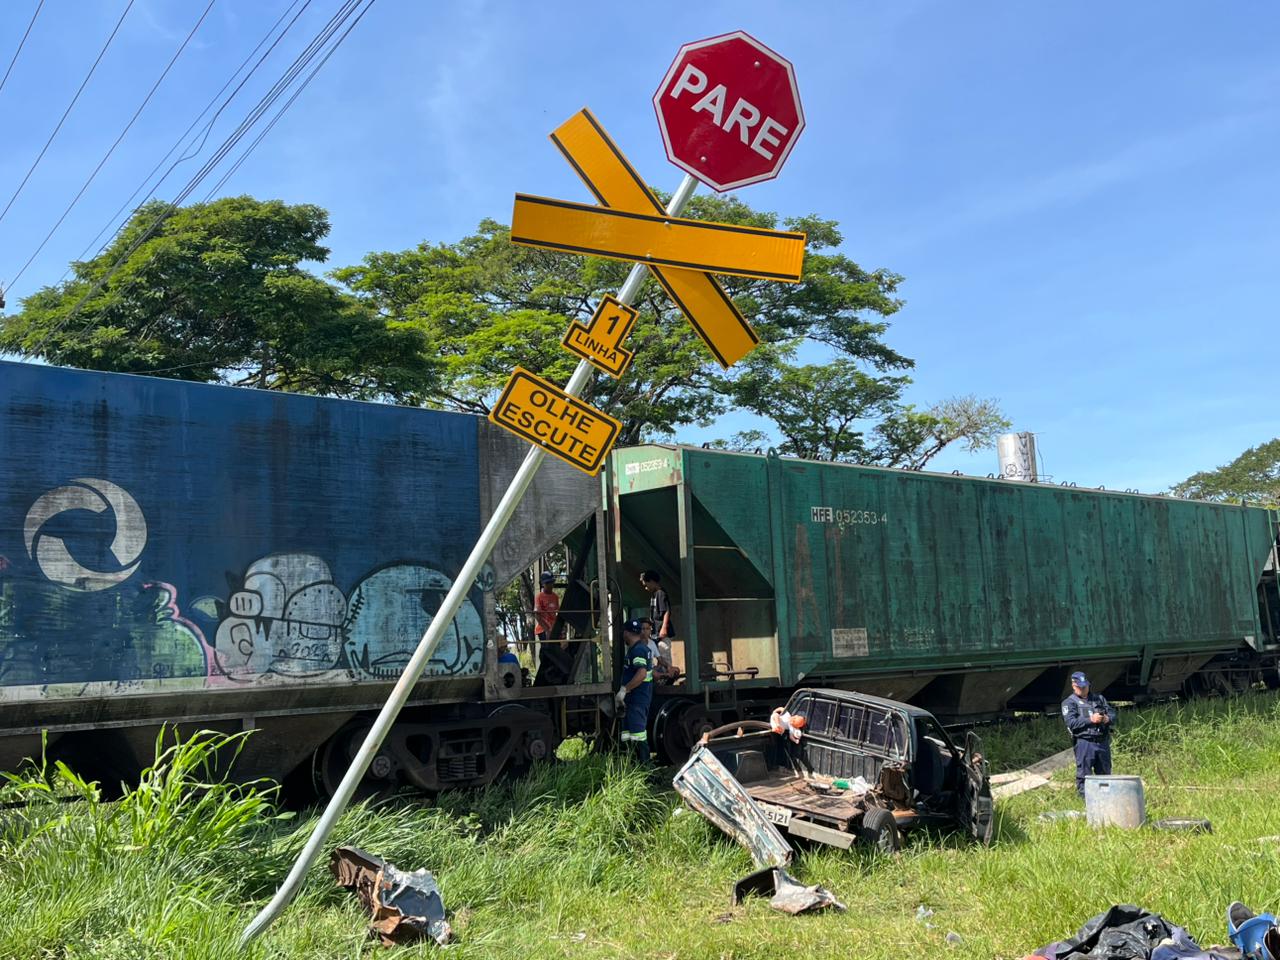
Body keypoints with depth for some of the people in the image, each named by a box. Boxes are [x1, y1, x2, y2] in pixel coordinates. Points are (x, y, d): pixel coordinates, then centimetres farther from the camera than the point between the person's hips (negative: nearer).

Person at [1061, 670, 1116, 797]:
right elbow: (1071, 723, -11)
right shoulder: (1069, 703, 2)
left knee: (1105, 772, 11)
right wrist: (1090, 720, -19)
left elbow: (1113, 713, 15)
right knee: (1084, 774, -6)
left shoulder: (1099, 698, 20)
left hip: (1103, 742, 5)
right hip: (1084, 742, -5)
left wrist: (1107, 718, -8)